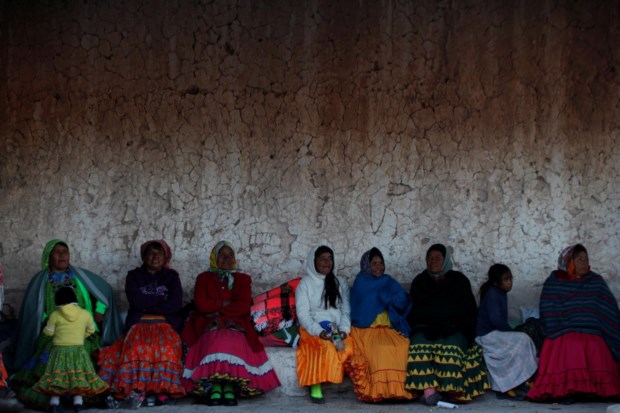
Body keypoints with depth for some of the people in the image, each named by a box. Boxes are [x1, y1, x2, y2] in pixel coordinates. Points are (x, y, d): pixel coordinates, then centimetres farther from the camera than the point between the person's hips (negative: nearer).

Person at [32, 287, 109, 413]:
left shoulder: (55, 315, -7)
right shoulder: (85, 314, -2)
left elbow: (49, 332, 2)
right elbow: (91, 330, 12)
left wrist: (47, 324, 22)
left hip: (59, 350, -1)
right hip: (78, 350, 1)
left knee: (57, 377, 7)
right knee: (78, 376, 4)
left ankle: (54, 402, 1)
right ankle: (78, 402, -6)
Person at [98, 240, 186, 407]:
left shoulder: (172, 276, 16)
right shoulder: (134, 276, 16)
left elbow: (176, 305, 0)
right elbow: (135, 301, -2)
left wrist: (147, 305, 1)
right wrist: (162, 300, 3)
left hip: (166, 324, 0)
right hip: (139, 324, 0)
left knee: (165, 348, -34)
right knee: (138, 347, -34)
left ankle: (162, 389, -34)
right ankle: (136, 388, -35)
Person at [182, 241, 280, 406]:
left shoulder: (243, 279, 17)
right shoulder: (204, 278, 17)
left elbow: (244, 306, 1)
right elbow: (201, 304, 1)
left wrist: (217, 309, -3)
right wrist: (225, 303, 2)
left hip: (235, 324, 0)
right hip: (210, 324, 0)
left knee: (233, 341, -36)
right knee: (215, 340, -37)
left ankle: (229, 388, -40)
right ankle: (215, 389, -41)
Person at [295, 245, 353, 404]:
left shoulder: (340, 284, 15)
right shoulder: (305, 283, 4)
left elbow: (346, 311, 8)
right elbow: (302, 314, -4)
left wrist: (344, 329, -12)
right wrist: (319, 331, -19)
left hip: (337, 329, 4)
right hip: (312, 329, -3)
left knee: (349, 346, -29)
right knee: (326, 346, -34)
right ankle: (316, 386, -29)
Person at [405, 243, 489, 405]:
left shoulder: (459, 280, 13)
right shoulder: (419, 281, 18)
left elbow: (469, 311, 9)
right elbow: (413, 312, 17)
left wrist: (449, 326, -5)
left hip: (453, 331, -1)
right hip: (425, 329, 1)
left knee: (451, 345, -34)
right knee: (420, 344, -32)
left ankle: (450, 390, -39)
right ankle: (428, 390, -44)